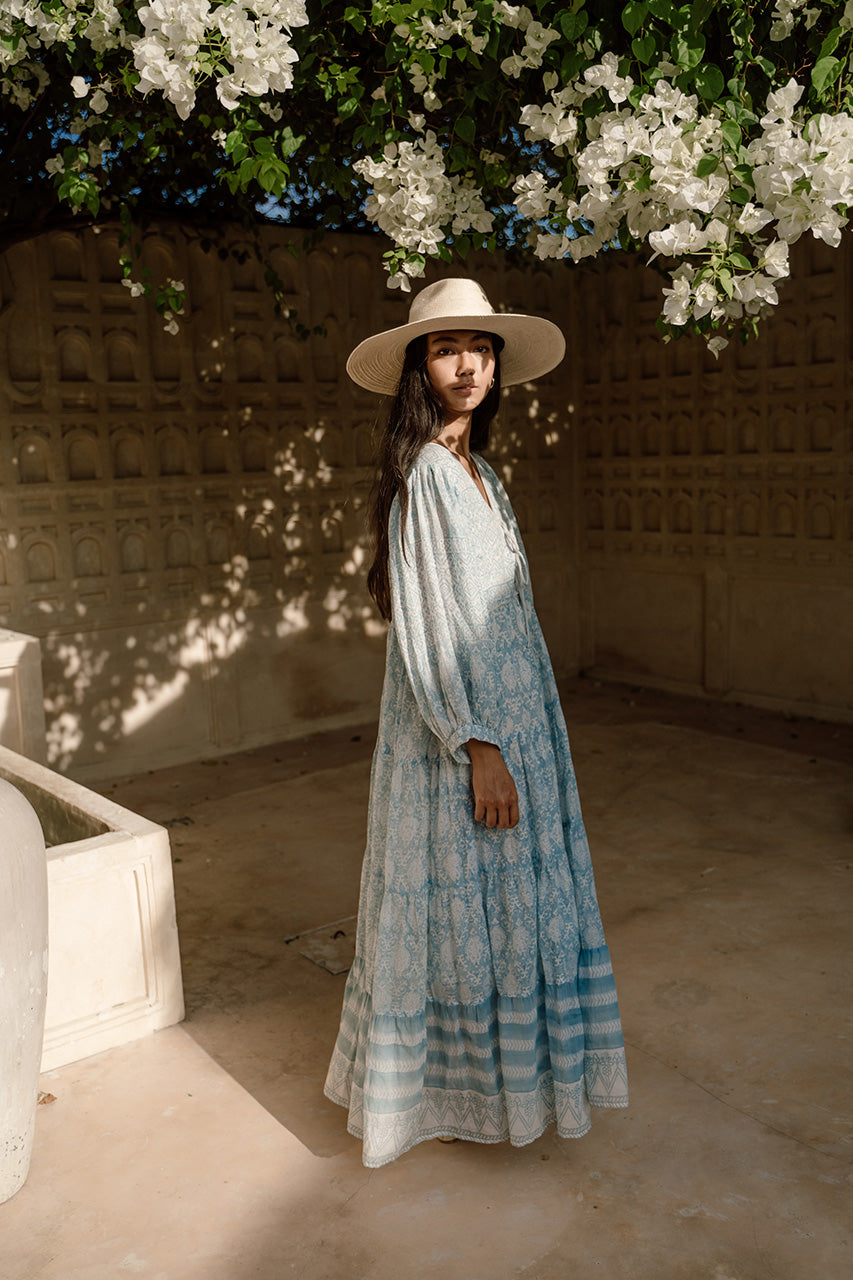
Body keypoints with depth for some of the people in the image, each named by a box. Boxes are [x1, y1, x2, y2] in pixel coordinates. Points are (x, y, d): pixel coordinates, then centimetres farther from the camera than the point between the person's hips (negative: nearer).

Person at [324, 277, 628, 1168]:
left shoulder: (479, 474, 12)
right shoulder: (419, 474, -14)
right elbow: (422, 626, -19)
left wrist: (517, 739, 16)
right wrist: (478, 748, -21)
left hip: (516, 718, 9)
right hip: (454, 732, -9)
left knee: (519, 900, 17)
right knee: (461, 903, 4)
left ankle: (502, 1065, 35)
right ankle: (452, 1091, 23)